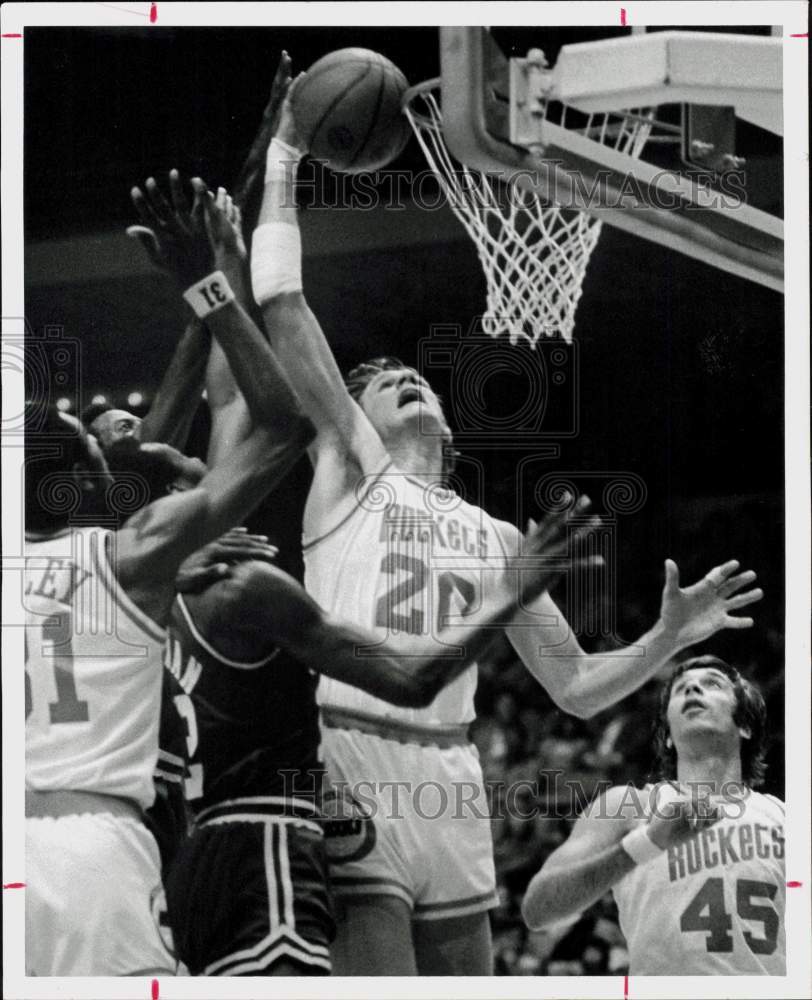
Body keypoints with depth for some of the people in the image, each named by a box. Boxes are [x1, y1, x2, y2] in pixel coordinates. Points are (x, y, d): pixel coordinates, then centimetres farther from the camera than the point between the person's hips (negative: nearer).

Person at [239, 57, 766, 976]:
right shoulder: (349, 466, 9)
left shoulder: (496, 537, 22)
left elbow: (577, 689, 22)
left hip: (451, 774, 6)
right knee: (378, 975, -16)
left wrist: (669, 638, 6)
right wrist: (281, 157, 2)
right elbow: (280, 305, -2)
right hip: (350, 757, -5)